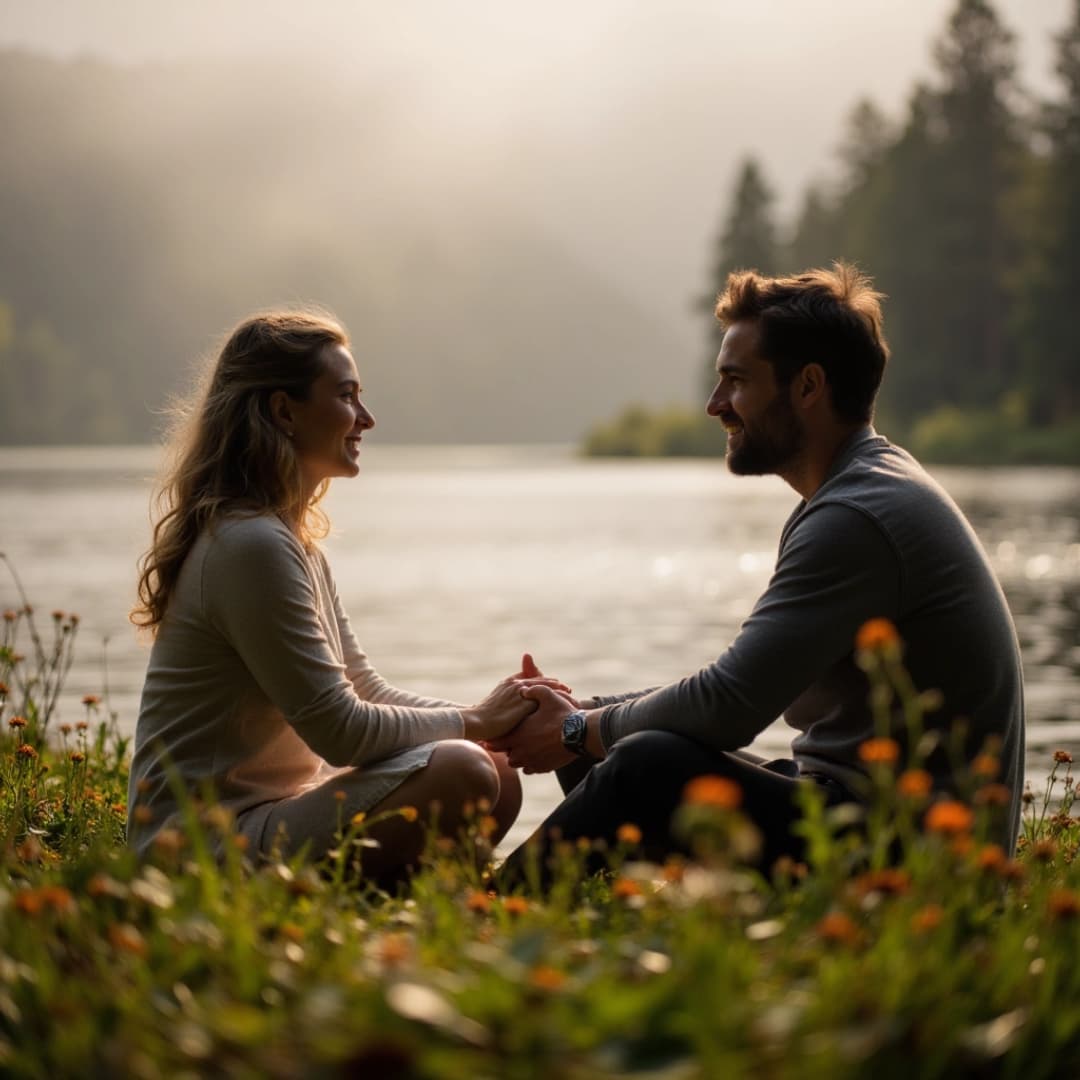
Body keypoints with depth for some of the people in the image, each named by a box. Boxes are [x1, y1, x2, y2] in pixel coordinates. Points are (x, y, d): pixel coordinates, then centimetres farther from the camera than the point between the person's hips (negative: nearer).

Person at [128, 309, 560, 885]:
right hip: (207, 847, -11)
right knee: (457, 772, -24)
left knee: (497, 780, 5)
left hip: (267, 815, 11)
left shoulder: (293, 541, 15)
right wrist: (474, 721, -7)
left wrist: (497, 718, 2)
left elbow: (366, 690, 16)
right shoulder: (250, 545, -18)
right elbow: (339, 730, -19)